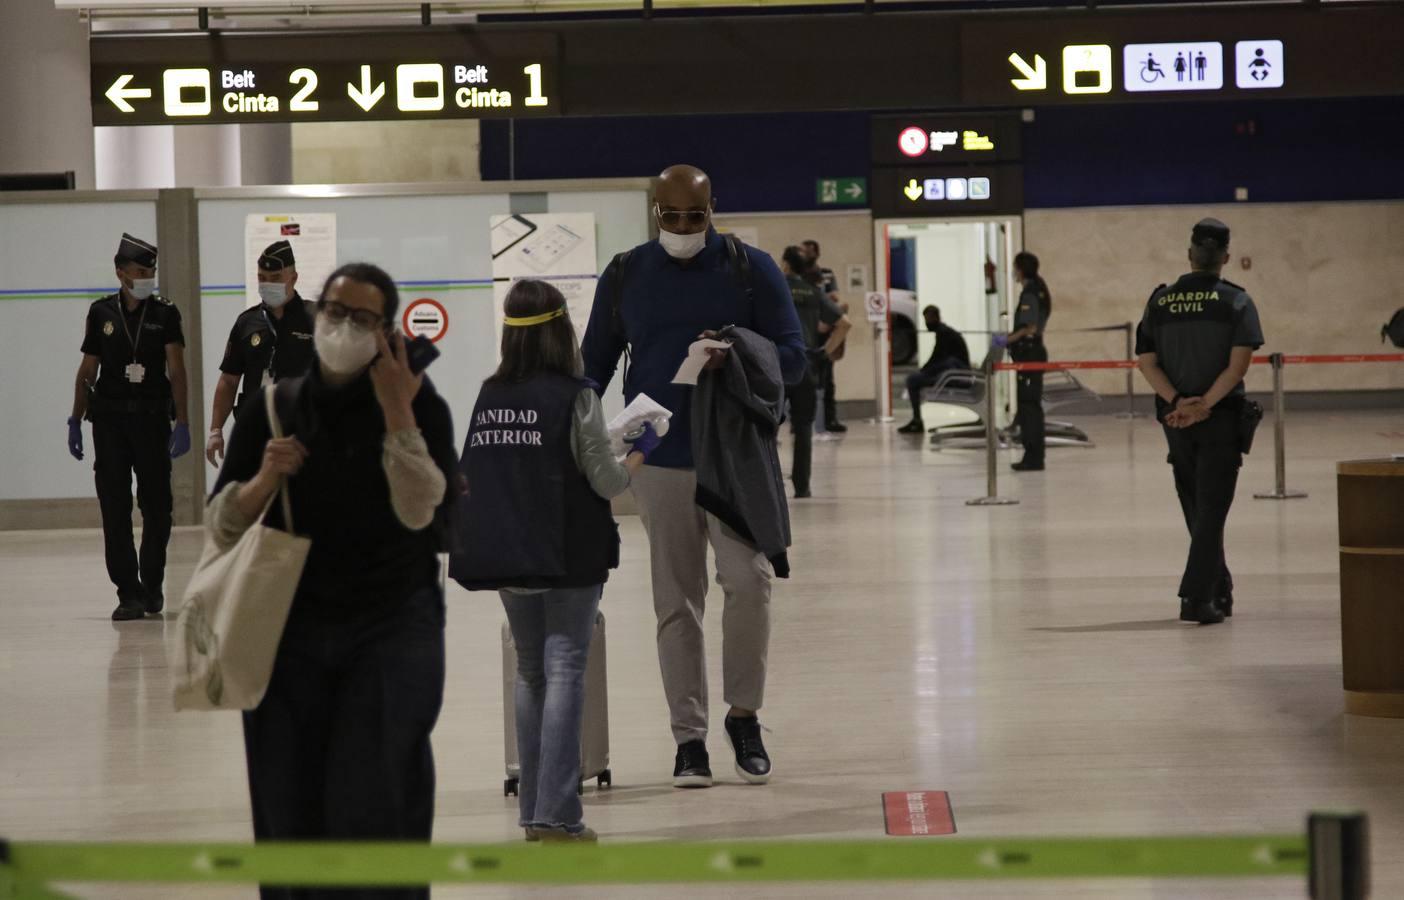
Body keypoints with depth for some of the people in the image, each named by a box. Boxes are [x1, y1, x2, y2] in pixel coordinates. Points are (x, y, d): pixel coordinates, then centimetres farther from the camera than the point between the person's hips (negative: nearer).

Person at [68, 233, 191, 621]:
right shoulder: (101, 313, 3)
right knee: (114, 508, -2)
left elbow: (177, 370, -7)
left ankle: (152, 584, 24)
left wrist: (182, 423, -16)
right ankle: (129, 593, 1)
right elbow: (87, 370, 9)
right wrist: (75, 422, 7)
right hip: (109, 419, 1)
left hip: (152, 418, -1)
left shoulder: (164, 313, -1)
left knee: (157, 506, 5)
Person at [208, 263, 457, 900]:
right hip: (290, 632, 3)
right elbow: (221, 527, 5)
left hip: (392, 630, -3)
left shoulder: (419, 406, -2)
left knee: (373, 804, -9)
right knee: (289, 807, 6)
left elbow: (419, 509, -16)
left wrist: (397, 411, -20)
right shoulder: (271, 410, 4)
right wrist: (264, 479, -14)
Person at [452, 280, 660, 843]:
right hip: (569, 558, -5)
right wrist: (640, 451, 10)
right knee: (564, 672, -4)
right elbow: (608, 482, -8)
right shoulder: (574, 397, -10)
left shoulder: (489, 396, 4)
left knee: (530, 674, 15)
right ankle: (555, 814, -11)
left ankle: (533, 810, 16)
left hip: (505, 557, 5)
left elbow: (475, 477, 9)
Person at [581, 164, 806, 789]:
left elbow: (793, 357, 0)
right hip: (660, 461, 2)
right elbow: (595, 363, 11)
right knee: (676, 603, 5)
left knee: (748, 578, -16)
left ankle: (743, 714, 2)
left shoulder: (750, 269, 1)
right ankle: (689, 738, 12)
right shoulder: (625, 276, 7)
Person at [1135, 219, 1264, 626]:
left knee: (1198, 509, 16)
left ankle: (1220, 591, 27)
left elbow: (1146, 362, -2)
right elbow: (1239, 363, -15)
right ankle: (1197, 597, -12)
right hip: (1222, 419, -3)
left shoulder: (1160, 301, 4)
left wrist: (1178, 403, -9)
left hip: (1175, 420, 3)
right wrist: (1204, 405, -16)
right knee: (1212, 509, -2)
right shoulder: (1236, 301, -5)